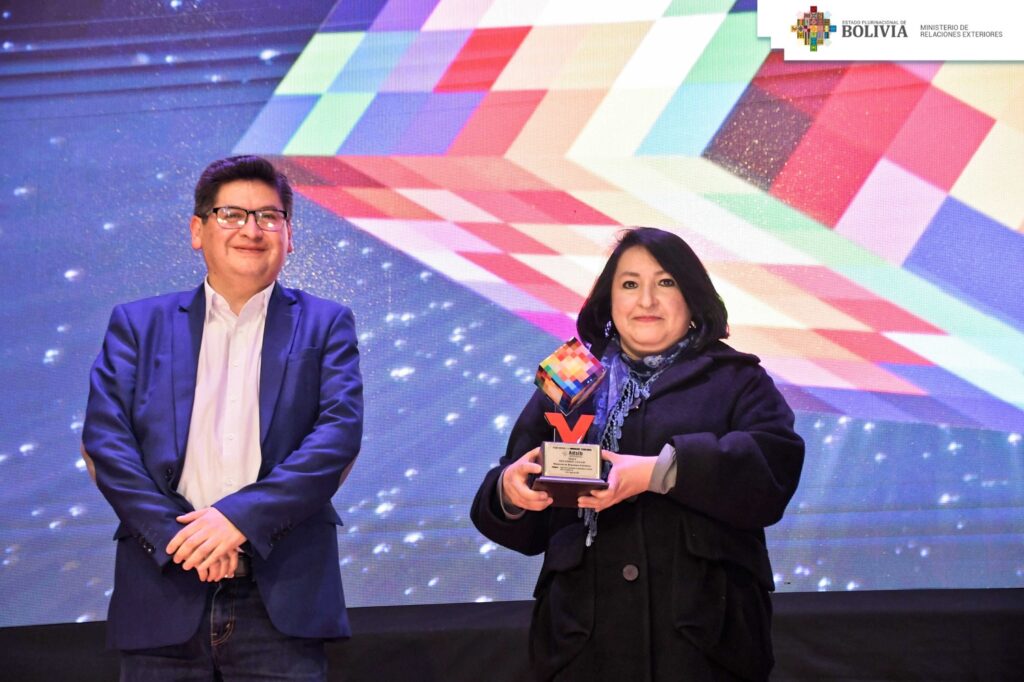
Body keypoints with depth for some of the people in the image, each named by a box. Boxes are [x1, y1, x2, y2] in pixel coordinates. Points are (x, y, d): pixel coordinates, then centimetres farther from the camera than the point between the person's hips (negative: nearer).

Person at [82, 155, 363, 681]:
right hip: (163, 595, 1)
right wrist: (177, 535, -12)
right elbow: (105, 438, 2)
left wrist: (240, 516, -14)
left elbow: (339, 434, -2)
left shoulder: (324, 324, 11)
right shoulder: (138, 324, 12)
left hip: (280, 597, -1)